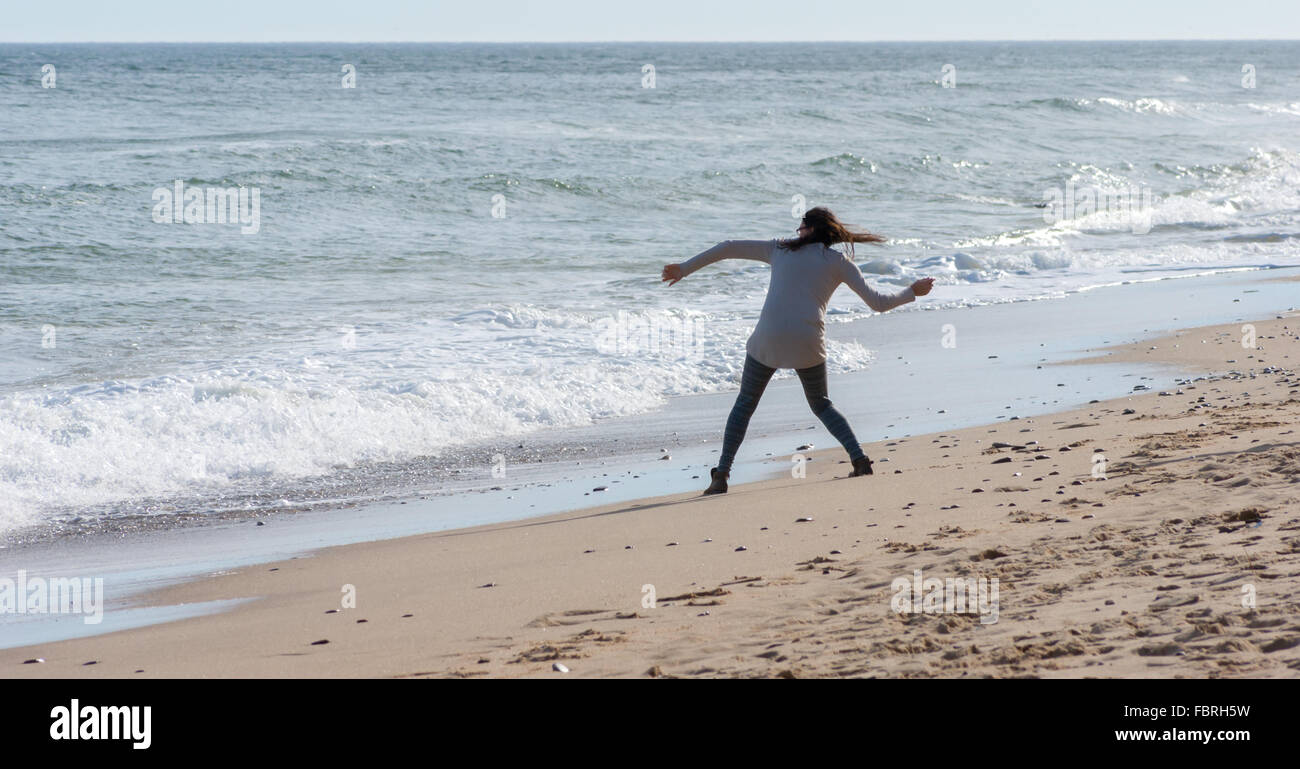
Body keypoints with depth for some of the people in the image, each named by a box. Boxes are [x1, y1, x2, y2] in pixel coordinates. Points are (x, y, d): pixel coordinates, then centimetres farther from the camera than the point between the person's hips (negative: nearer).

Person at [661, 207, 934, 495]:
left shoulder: (780, 249, 16)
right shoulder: (839, 262, 11)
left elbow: (728, 248, 17)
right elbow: (878, 303, 8)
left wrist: (685, 268, 24)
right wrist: (911, 293, 26)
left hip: (768, 340, 0)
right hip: (808, 345, 0)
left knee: (745, 404, 14)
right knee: (821, 404, 22)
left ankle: (721, 475, 3)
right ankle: (859, 459, 6)